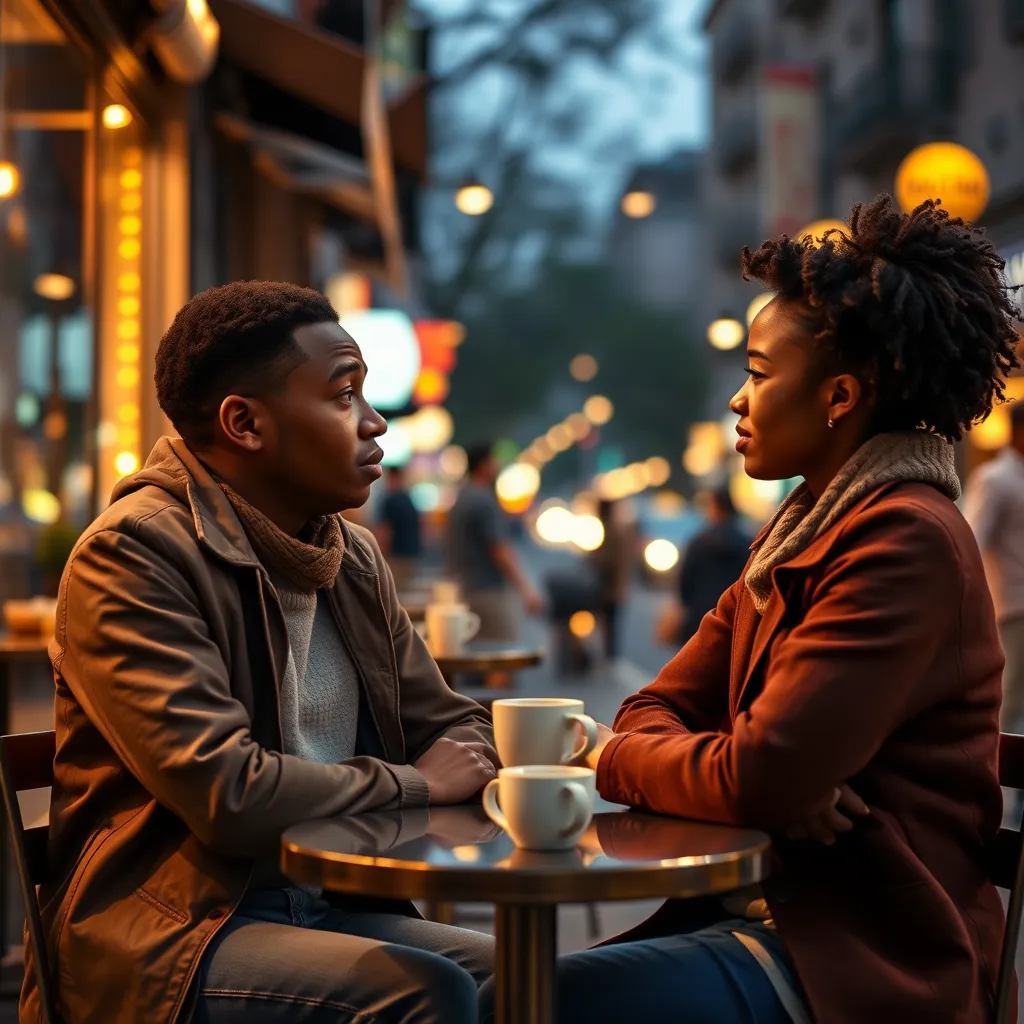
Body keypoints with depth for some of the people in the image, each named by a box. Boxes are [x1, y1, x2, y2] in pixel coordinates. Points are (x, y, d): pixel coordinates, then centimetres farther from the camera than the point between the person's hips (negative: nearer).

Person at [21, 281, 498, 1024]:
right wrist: (415, 783, -8)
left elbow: (452, 726, 20)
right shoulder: (133, 553, -13)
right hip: (167, 932, -7)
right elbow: (228, 793, -22)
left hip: (333, 907, 7)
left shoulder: (354, 554, 11)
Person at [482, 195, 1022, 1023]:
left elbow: (757, 778, -24)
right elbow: (658, 708, 10)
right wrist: (782, 792, -12)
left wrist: (615, 759, -5)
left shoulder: (904, 543, -16)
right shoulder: (805, 529, 14)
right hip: (773, 913, 8)